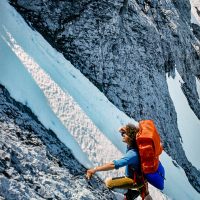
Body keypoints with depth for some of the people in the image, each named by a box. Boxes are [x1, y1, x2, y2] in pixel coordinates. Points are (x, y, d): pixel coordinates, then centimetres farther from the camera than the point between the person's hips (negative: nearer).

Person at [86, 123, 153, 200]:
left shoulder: (133, 154, -38)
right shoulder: (132, 144, -14)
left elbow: (114, 164, -47)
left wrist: (95, 169, -48)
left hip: (136, 181, -9)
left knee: (108, 182, -20)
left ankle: (130, 193, -1)